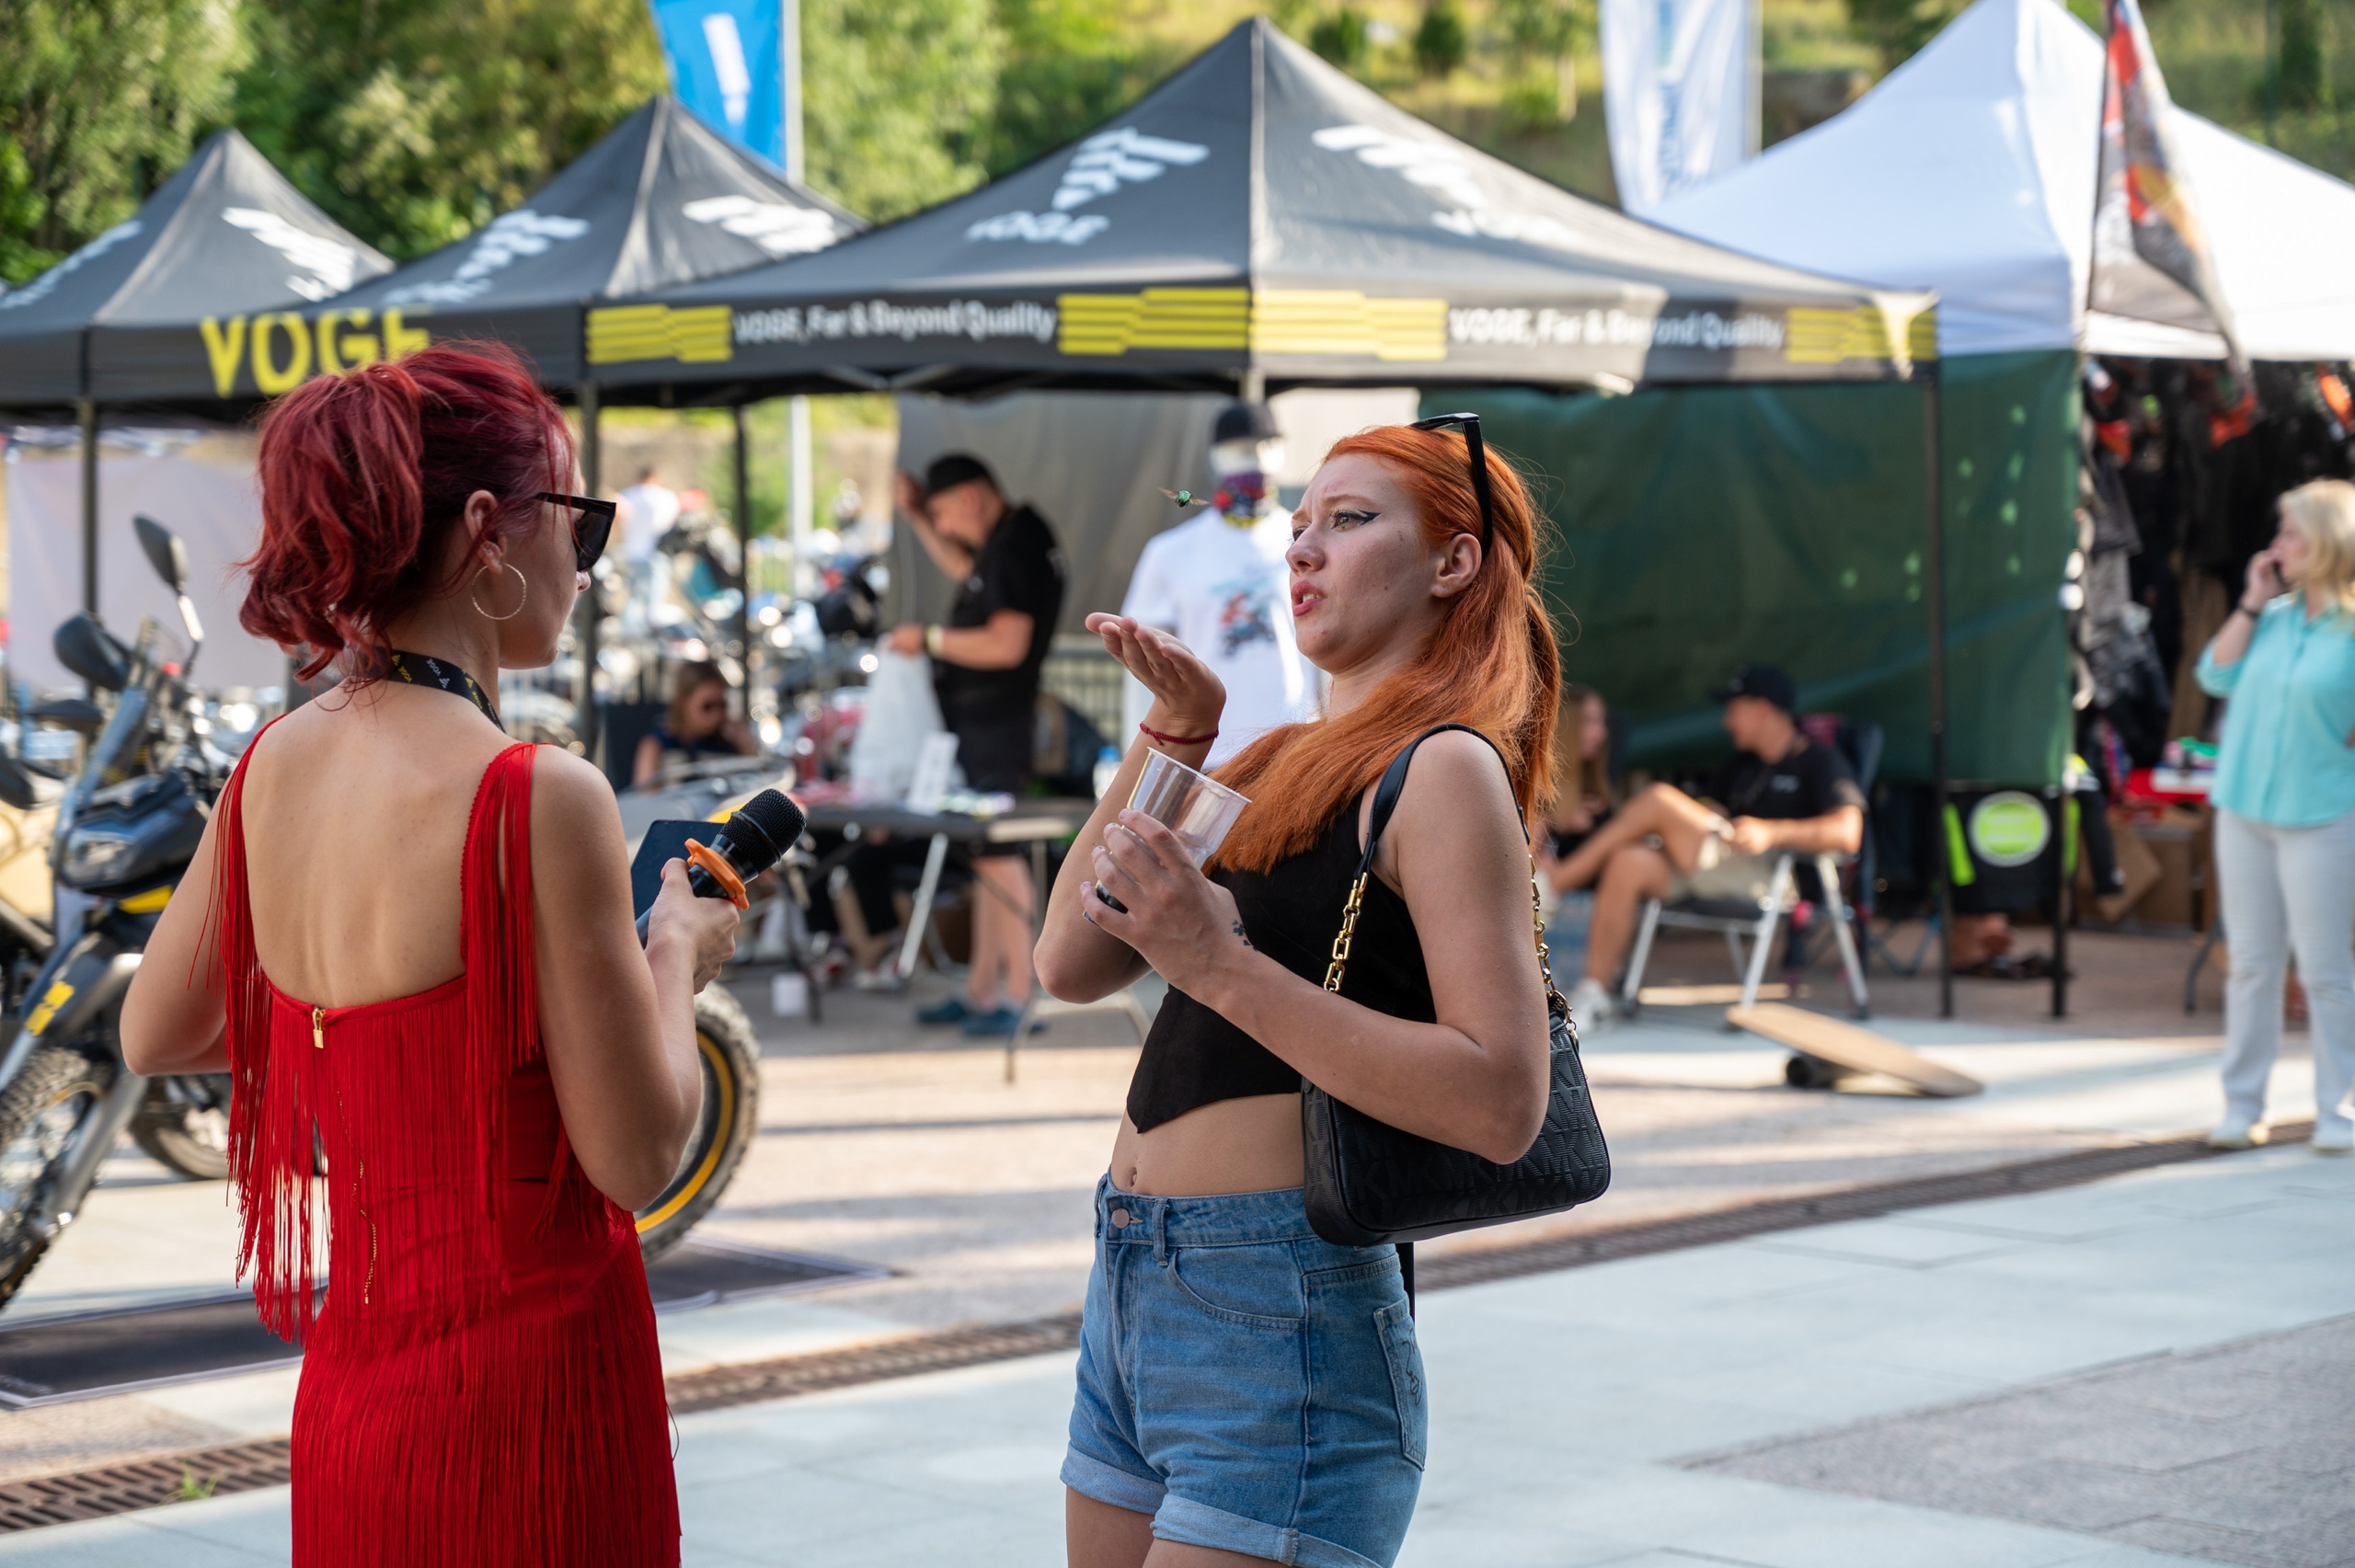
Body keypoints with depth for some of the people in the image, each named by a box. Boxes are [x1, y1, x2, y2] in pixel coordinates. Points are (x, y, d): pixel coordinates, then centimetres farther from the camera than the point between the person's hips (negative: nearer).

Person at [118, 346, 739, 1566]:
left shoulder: (272, 767, 1)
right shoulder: (538, 799, -20)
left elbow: (152, 1036, 16)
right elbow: (637, 1158, -16)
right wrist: (677, 953, 1)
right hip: (526, 1397, -7)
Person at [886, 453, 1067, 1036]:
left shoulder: (1016, 549, -17)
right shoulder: (1006, 541, 14)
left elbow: (1006, 644, -25)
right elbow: (966, 571, 36)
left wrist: (929, 639, -15)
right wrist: (918, 518, 28)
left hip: (997, 721, -11)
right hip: (978, 721, 11)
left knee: (997, 853, -11)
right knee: (985, 853, 13)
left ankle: (1018, 994, -10)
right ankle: (981, 991, 19)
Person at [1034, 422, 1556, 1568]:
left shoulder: (1443, 771, -9)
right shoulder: (1284, 762, 15)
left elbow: (1502, 1105, -21)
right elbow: (1070, 964, 10)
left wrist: (1222, 966, -23)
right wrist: (1173, 734, 4)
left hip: (1280, 1323, -8)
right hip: (1131, 1296, 8)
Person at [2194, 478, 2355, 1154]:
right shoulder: (2276, 615, 8)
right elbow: (2216, 675, 1)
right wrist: (2251, 604, -2)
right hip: (2244, 810, 6)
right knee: (2252, 963, 10)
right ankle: (2242, 1105, 16)